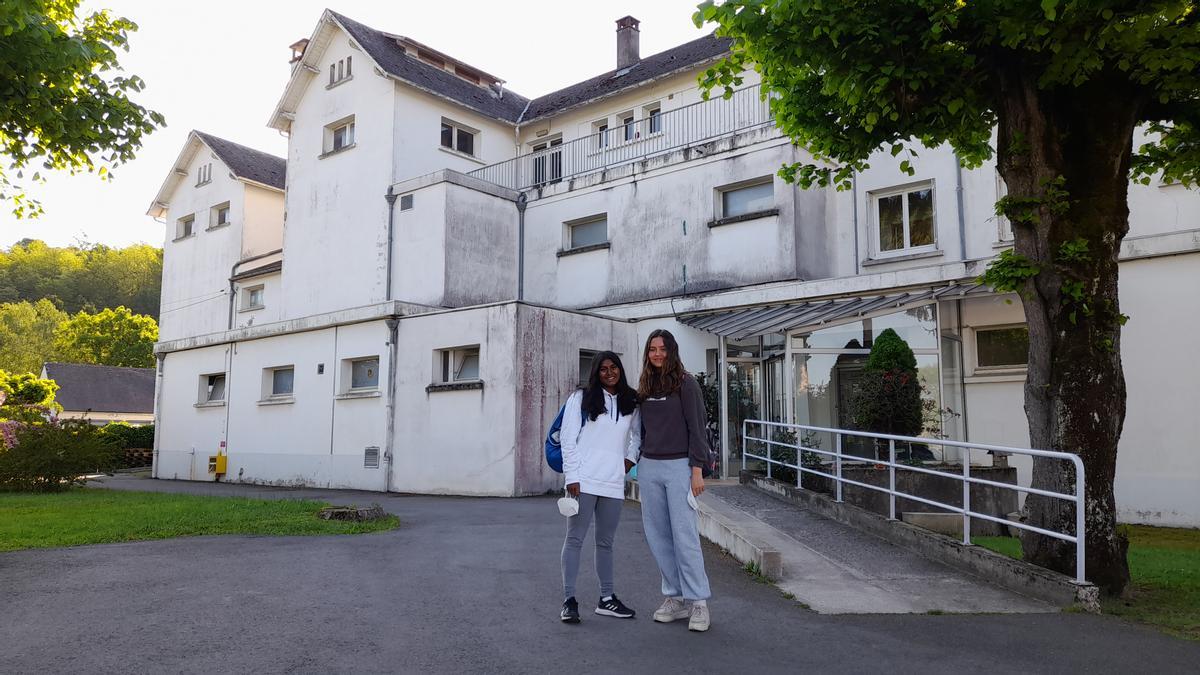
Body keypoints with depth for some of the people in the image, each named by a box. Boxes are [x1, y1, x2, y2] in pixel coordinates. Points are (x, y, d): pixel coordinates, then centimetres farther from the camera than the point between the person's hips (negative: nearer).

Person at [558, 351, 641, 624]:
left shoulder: (631, 403, 11)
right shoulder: (581, 398, -1)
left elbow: (637, 433, 27)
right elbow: (568, 439, -5)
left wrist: (631, 457, 11)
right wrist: (571, 477, -11)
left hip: (613, 483, 4)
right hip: (584, 481, -4)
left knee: (606, 542, 13)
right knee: (575, 539, -1)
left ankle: (607, 599, 21)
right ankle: (569, 600, 2)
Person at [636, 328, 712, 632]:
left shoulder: (685, 383, -4)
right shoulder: (645, 387, 13)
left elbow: (697, 428, -7)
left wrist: (697, 470, -12)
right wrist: (635, 460, 14)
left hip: (678, 466, -6)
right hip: (649, 467, 6)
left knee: (684, 535, -7)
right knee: (657, 535, 6)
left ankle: (698, 602, 0)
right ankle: (675, 597, 15)